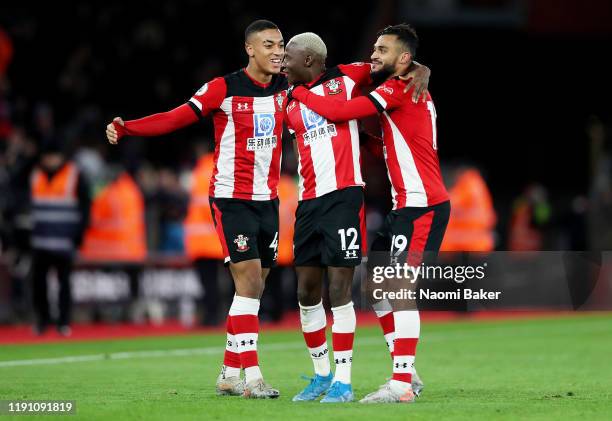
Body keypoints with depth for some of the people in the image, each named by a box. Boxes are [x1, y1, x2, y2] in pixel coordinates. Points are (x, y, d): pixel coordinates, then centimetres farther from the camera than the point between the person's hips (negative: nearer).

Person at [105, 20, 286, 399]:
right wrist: (125, 128, -27)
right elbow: (176, 119, -15)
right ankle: (252, 376, -13)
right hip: (231, 198, -6)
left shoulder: (284, 88, 5)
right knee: (249, 280, -14)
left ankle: (229, 374, 15)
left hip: (268, 200, 6)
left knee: (254, 287, 6)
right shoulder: (224, 88, -11)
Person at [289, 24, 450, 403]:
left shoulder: (399, 89, -11)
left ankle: (401, 385, -18)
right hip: (409, 204, 10)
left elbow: (339, 111, -17)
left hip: (421, 204, -10)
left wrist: (297, 92, -3)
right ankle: (405, 374, 14)